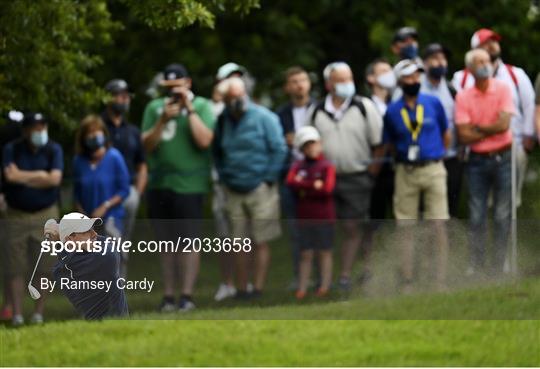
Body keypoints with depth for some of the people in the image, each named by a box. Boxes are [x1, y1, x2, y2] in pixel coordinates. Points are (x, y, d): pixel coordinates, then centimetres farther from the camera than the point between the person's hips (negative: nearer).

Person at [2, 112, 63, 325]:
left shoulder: (53, 150, 0)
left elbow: (55, 179, -13)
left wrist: (23, 177, -12)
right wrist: (39, 175, -11)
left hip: (46, 214, 0)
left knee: (45, 266, 0)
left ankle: (39, 312, 7)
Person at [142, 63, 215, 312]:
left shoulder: (201, 106, 0)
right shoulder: (154, 107, 10)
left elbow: (204, 140, -13)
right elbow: (147, 144, 4)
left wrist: (189, 108, -12)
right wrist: (163, 119, -9)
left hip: (189, 185, -4)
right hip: (160, 184, 4)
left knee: (189, 241, -6)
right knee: (166, 241, 8)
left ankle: (187, 295, -6)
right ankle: (168, 295, 12)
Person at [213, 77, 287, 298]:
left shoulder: (263, 118, -6)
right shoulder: (222, 121, 8)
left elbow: (279, 149, -7)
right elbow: (217, 152, 22)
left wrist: (268, 179, -8)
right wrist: (223, 176, 11)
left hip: (259, 188, -4)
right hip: (233, 192, 5)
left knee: (261, 242, -3)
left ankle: (258, 288, -2)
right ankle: (241, 289, 11)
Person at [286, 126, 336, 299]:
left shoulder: (327, 166, -4)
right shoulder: (298, 166, 7)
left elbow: (327, 189, -16)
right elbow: (290, 182, -10)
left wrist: (304, 189, -10)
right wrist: (313, 186, -14)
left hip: (324, 218, -3)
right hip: (304, 218, 3)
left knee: (324, 252, 4)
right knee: (306, 254, 5)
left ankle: (325, 285, 8)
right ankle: (302, 288, 5)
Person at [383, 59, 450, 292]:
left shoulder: (434, 104, 1)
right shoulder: (392, 111, 1)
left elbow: (446, 135, 12)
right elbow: (389, 144, 12)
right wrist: (405, 156, 8)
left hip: (433, 170, 0)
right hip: (405, 173, 0)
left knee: (438, 225, -3)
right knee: (405, 227, 2)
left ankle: (440, 280, 1)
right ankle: (407, 281, 8)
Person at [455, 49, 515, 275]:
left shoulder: (503, 89, -4)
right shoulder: (463, 97, -3)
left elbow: (504, 124, -14)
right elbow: (464, 136, -8)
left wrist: (478, 128, -5)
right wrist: (491, 130, -10)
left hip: (502, 158, -1)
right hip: (477, 160, 1)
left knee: (502, 214, 3)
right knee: (476, 215, 3)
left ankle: (499, 264, 10)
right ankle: (476, 263, 11)